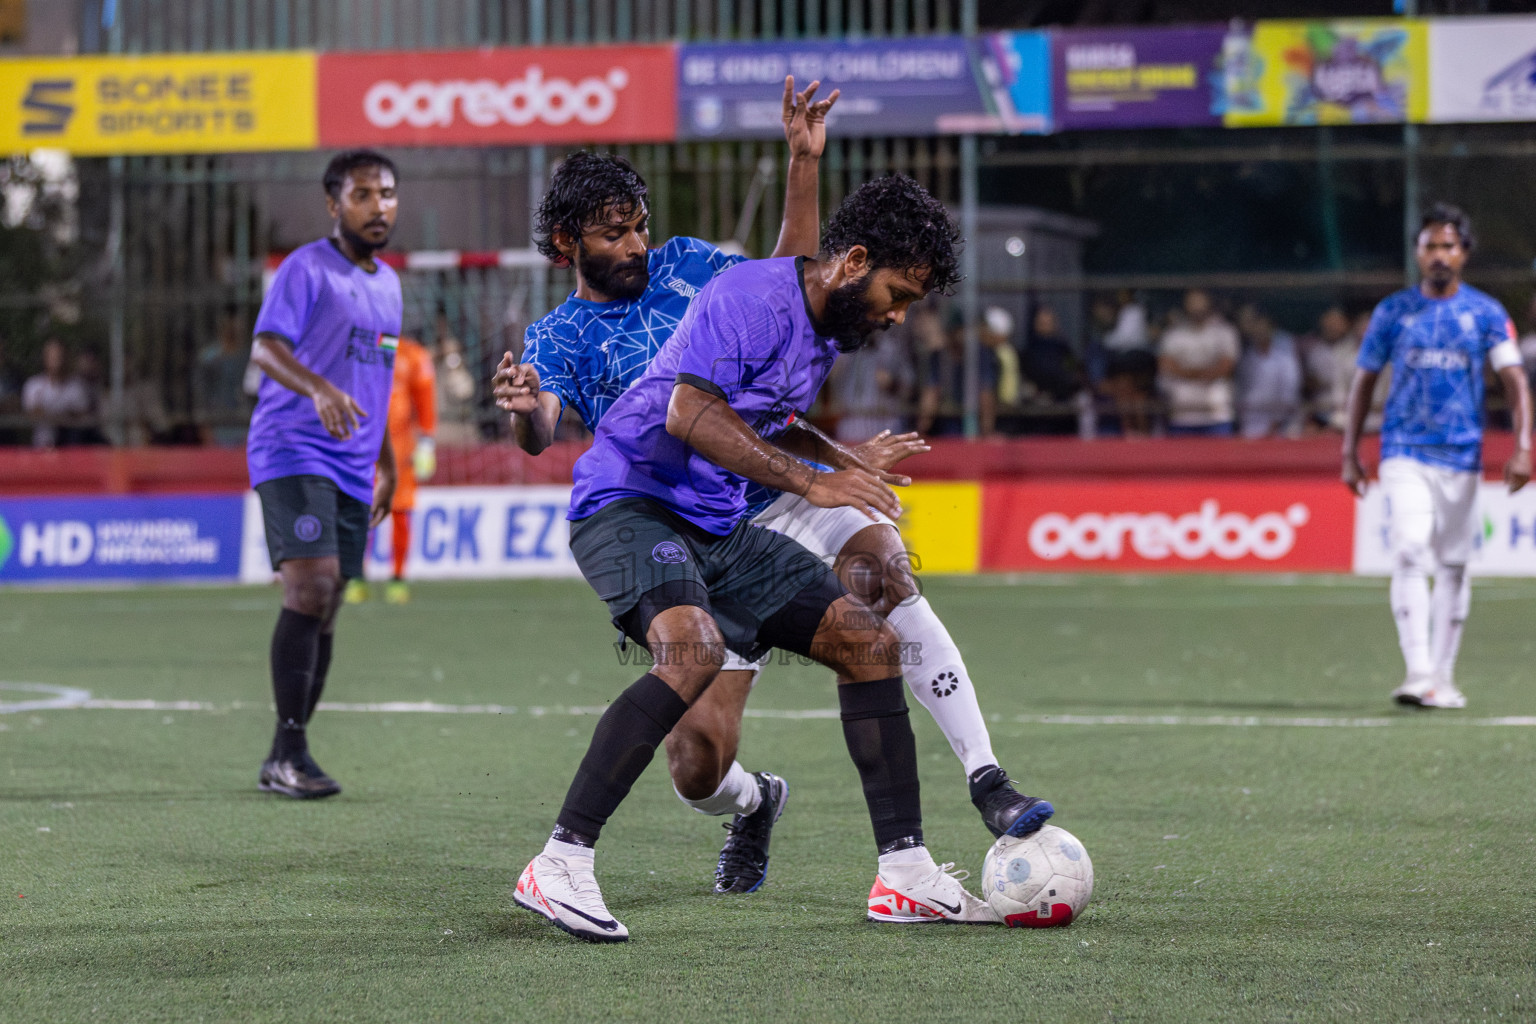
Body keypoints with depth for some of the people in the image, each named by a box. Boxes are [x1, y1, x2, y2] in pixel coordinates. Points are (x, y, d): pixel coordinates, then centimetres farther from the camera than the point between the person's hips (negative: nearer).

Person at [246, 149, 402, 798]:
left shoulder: (387, 284, 19)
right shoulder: (308, 268, -5)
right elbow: (266, 349, -18)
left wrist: (387, 464, 28)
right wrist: (319, 388, -36)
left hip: (353, 471, 8)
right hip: (293, 453, -8)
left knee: (323, 610, 6)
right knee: (311, 587, -20)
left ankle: (284, 763, 11)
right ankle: (289, 750, -18)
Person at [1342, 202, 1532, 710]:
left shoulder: (1486, 312, 3)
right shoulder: (1392, 311, 4)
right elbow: (1364, 382, 11)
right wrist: (1349, 453, 6)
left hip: (1462, 455, 1)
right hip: (1405, 453, -1)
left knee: (1453, 567, 6)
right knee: (1410, 553, -17)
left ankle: (1442, 678, 16)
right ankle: (1417, 674, -22)